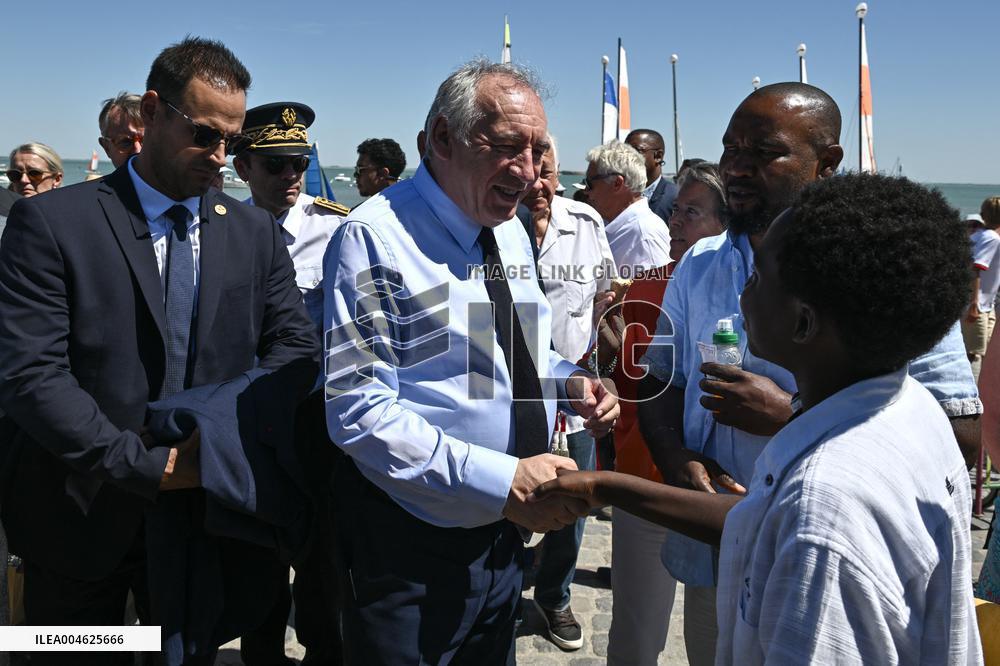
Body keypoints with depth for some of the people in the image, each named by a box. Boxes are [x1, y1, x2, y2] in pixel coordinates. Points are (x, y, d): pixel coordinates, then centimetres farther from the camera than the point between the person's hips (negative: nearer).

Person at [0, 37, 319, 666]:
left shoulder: (256, 231, 4)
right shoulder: (51, 223, -8)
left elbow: (296, 344, 1)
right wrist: (149, 465, -19)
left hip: (206, 517, 3)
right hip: (83, 520, -2)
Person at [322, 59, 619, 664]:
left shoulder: (511, 234, 7)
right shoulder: (376, 238, -18)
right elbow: (359, 411, -24)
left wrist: (570, 382, -3)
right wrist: (503, 480, -28)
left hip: (506, 529, 7)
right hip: (410, 542, -7)